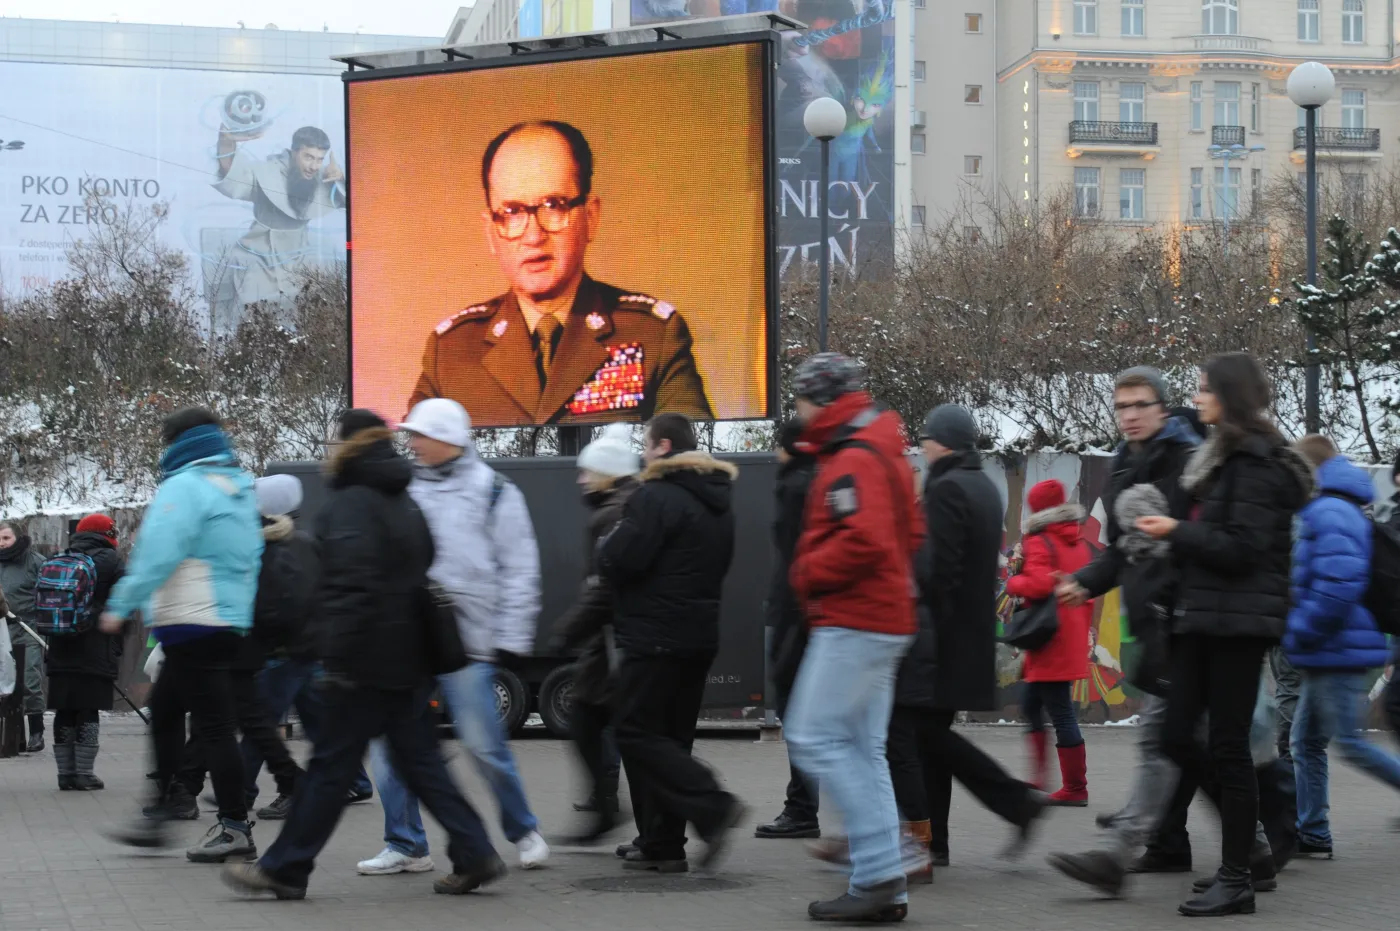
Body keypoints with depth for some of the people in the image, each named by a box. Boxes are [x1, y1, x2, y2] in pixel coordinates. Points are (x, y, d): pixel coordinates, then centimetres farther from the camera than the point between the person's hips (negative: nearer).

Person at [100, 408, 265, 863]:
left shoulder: (185, 487, -13)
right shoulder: (240, 489, 15)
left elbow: (159, 554, -22)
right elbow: (249, 556, 19)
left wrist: (121, 606, -16)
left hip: (193, 622, -10)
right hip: (232, 620, 10)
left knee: (213, 724, -6)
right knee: (163, 709, 19)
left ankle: (235, 827, -3)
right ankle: (157, 816, 25)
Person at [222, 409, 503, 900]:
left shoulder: (350, 504, -12)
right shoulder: (404, 503, 17)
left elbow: (352, 586, -21)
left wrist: (337, 659, -22)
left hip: (367, 659, -9)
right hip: (409, 660, 9)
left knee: (331, 764, -3)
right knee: (419, 760, 12)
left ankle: (284, 869, 4)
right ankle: (475, 855, 8)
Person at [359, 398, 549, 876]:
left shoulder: (492, 492, 0)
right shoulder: (406, 490, 14)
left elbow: (519, 571, -1)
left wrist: (511, 639, -7)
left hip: (466, 643, -5)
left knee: (484, 745, -5)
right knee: (387, 743, 0)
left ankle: (524, 831, 16)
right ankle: (405, 846, 10)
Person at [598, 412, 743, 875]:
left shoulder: (656, 497, -15)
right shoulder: (716, 502, 15)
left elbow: (616, 562, -20)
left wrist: (608, 542, 1)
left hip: (654, 637, -9)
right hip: (700, 634, 9)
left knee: (637, 733, -5)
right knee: (671, 737, 12)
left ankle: (711, 806, -19)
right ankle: (662, 844, 13)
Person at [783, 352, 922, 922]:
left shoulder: (852, 462, -15)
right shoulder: (882, 453, 18)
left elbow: (864, 541, -27)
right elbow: (908, 535, 25)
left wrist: (807, 573, -12)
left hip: (852, 624, -11)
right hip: (885, 619, 11)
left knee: (815, 739, -9)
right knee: (863, 751, 11)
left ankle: (882, 871, -12)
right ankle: (882, 888, 11)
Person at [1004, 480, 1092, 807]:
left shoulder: (1038, 543, -12)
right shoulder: (1079, 544, 13)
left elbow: (1038, 584, -26)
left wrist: (1013, 583, -6)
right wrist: (1083, 630, 25)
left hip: (1050, 644, -9)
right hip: (1073, 640, 9)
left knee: (1060, 712, -5)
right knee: (1030, 703, 19)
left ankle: (1075, 789, -2)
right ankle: (1038, 777, 19)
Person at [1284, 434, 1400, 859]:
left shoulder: (1331, 513, -17)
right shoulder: (1329, 510, 16)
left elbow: (1339, 584, -27)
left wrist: (1297, 634, -19)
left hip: (1338, 653, -11)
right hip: (1328, 653, 11)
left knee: (1352, 744, -7)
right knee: (1307, 740, 12)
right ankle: (1311, 832, 15)